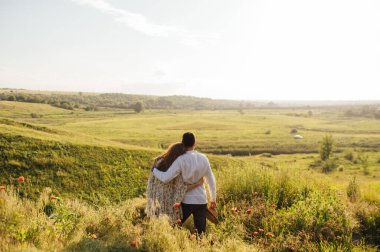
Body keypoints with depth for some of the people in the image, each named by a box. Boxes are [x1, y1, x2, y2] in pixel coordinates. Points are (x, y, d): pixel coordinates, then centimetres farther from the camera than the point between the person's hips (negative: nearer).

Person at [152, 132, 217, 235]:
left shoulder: (181, 160, -14)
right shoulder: (203, 158, 1)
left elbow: (166, 178, -19)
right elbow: (211, 180, 9)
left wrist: (154, 170, 0)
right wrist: (213, 199, 21)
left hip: (186, 201, -3)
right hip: (201, 201, 4)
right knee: (200, 232, 6)